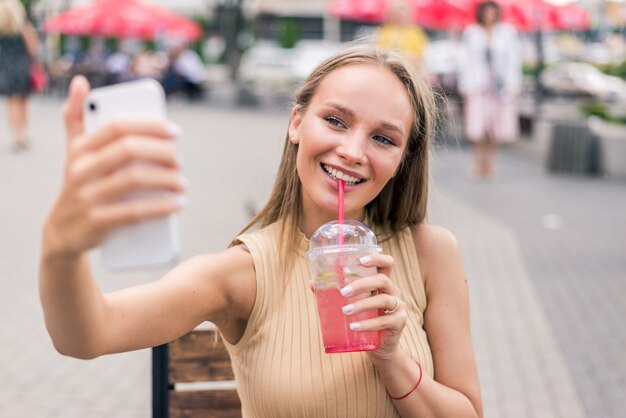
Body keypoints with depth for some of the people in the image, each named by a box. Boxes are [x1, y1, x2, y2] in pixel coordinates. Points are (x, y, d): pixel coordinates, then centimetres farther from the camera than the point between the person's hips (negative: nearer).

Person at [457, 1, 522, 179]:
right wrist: (465, 87, 1)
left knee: (497, 127, 2)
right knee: (477, 127, -7)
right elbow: (465, 61, 7)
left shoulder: (508, 32, 4)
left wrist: (513, 87, 1)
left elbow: (514, 61, 6)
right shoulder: (470, 33, 4)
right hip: (477, 86, -1)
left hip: (501, 85, 1)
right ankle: (479, 162, 8)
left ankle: (488, 161, 17)